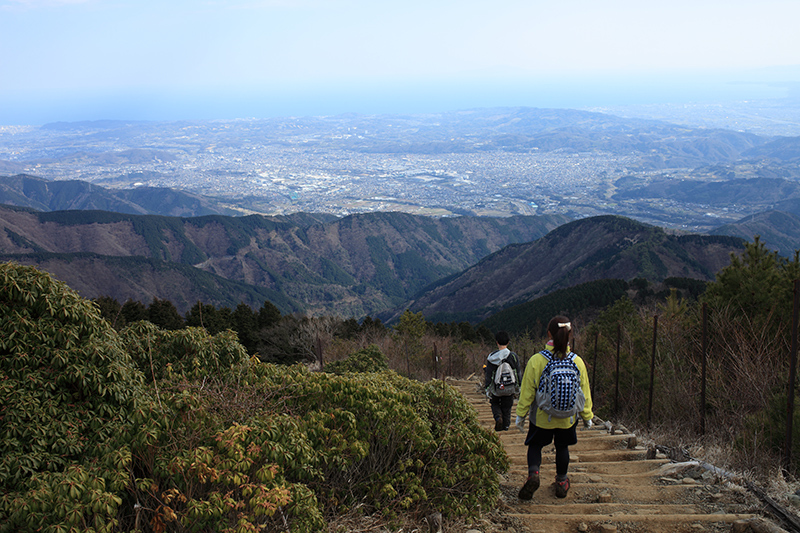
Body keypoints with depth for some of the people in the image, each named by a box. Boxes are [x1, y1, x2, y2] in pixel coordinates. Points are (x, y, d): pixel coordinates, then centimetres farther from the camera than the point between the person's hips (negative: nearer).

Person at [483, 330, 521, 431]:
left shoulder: (492, 357, -10)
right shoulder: (513, 356, -6)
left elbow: (489, 375, -7)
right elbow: (518, 374, 0)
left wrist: (487, 389, 0)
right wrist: (517, 388, 12)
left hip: (496, 389, -1)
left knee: (495, 404, 20)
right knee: (507, 407, 17)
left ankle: (498, 417, -5)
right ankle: (506, 425, 21)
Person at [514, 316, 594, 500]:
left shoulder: (536, 360, -18)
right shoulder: (577, 361, -11)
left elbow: (527, 391, -10)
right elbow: (584, 392, -1)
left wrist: (521, 414, 2)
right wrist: (587, 416, 12)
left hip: (541, 417, -2)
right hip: (567, 417, 2)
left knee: (535, 445, 17)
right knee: (562, 447, 22)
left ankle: (533, 474, -6)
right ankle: (562, 482, 32)